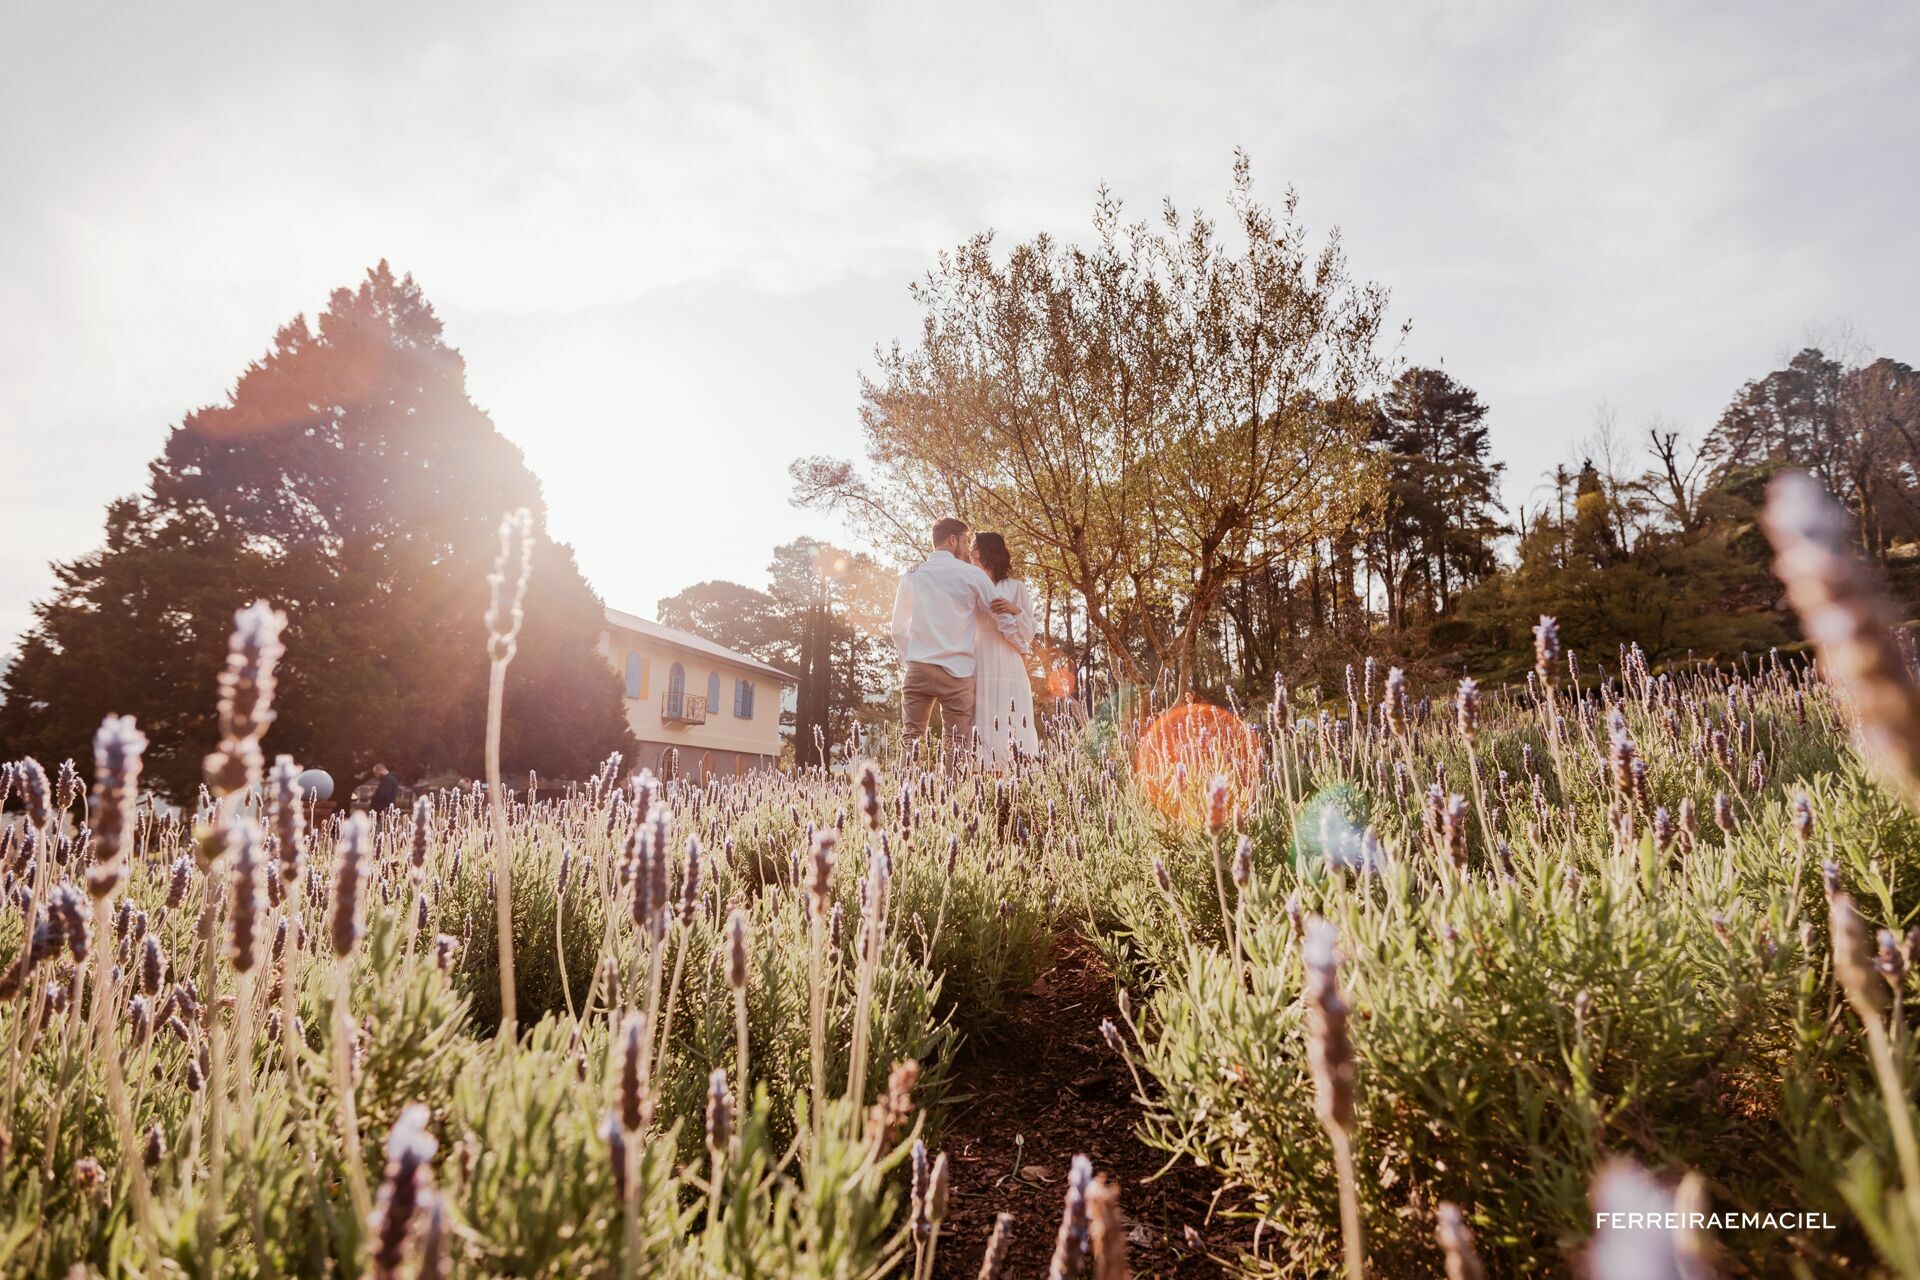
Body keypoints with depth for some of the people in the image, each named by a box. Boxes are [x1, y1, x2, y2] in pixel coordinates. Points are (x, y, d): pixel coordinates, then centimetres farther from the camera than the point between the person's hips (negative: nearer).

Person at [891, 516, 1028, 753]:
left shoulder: (911, 575, 8)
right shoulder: (971, 574, -1)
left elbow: (898, 629, 15)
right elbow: (1004, 620, 4)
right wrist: (1023, 647, 21)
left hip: (917, 669, 3)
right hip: (957, 671, -3)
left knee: (910, 742, 4)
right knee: (959, 747, 1)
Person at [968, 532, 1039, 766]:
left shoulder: (1015, 587, 8)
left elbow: (1028, 634, 3)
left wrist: (1015, 611, -14)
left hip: (1008, 675, -3)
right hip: (977, 675, 3)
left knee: (1009, 735, -8)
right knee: (981, 737, -5)